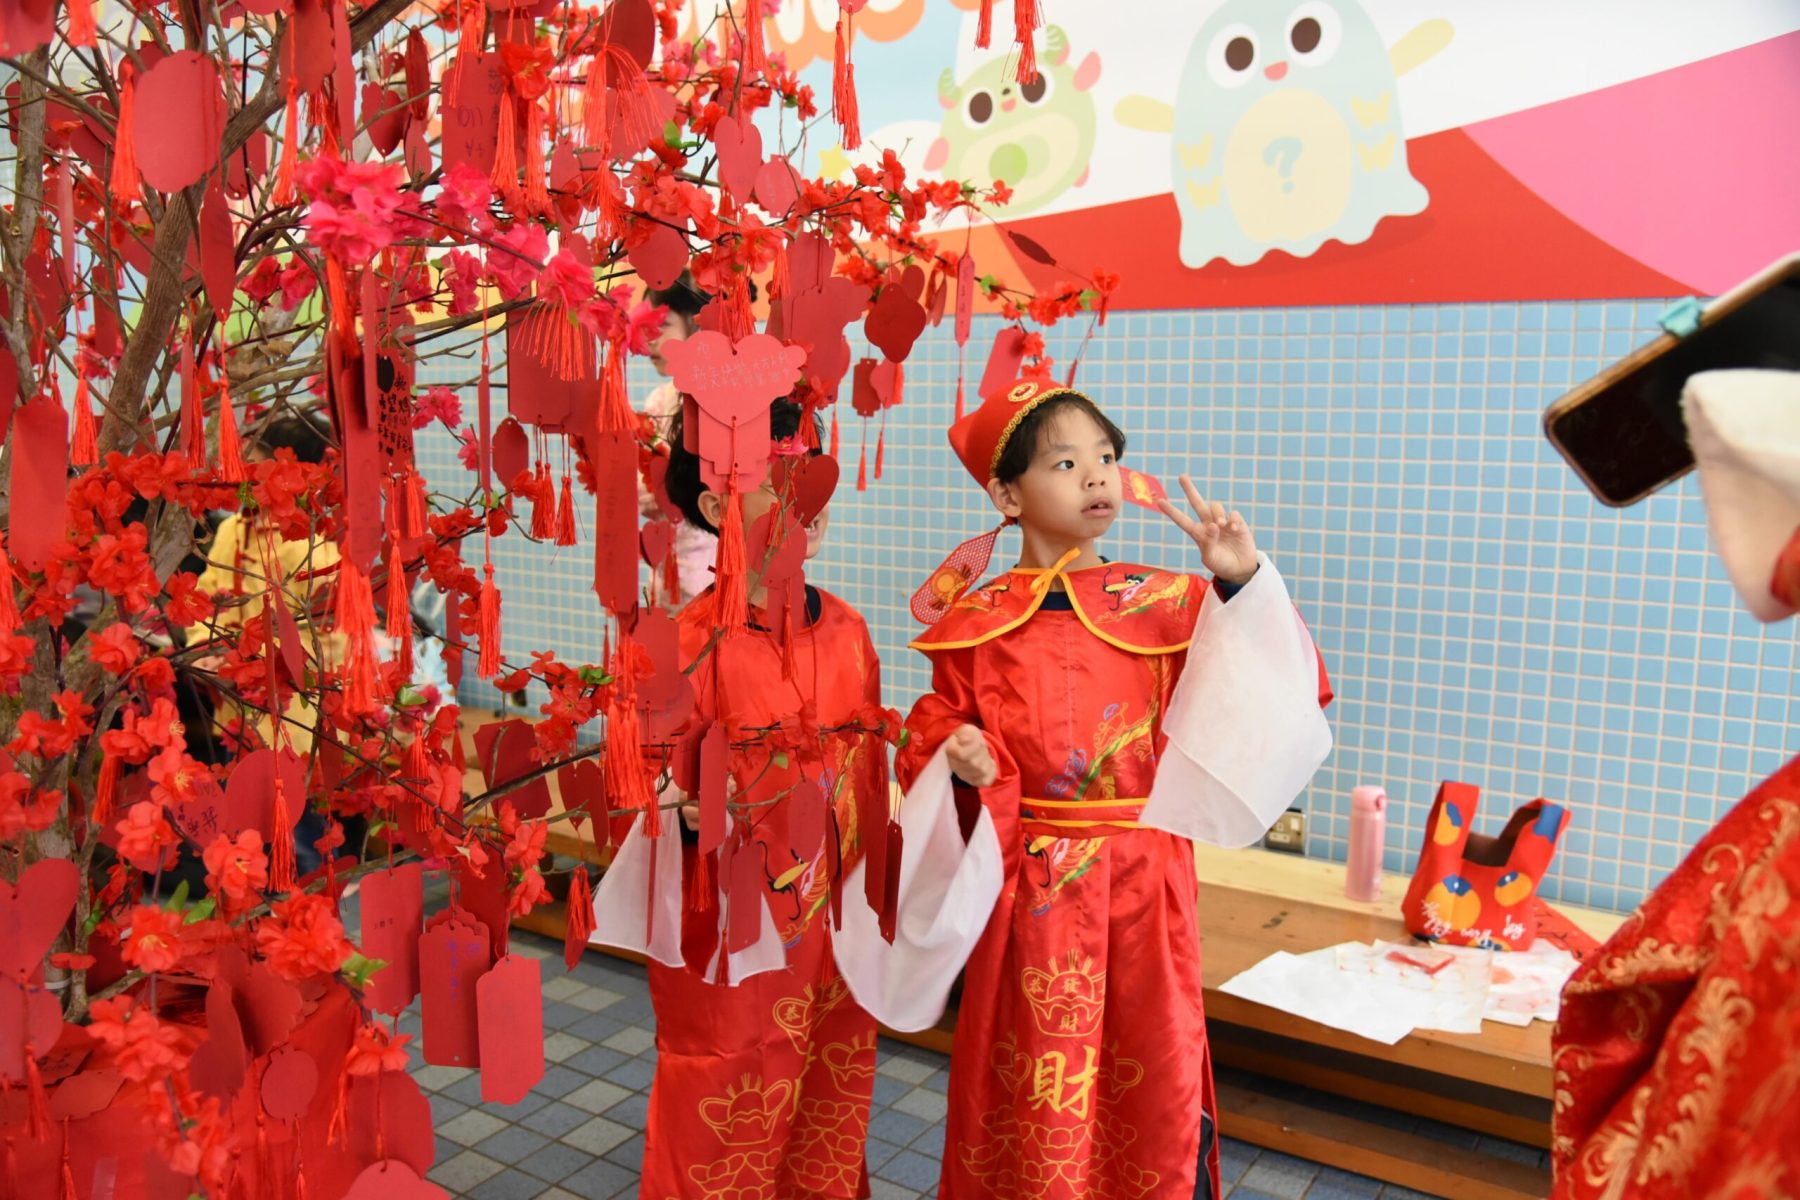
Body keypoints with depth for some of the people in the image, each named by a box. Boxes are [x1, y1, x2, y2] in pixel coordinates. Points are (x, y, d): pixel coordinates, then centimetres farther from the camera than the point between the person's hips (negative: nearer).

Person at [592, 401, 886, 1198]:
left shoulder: (847, 632, 0)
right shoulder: (690, 643, -17)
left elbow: (870, 774, 8)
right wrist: (691, 816, -30)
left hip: (836, 933, 5)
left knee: (830, 1119, 20)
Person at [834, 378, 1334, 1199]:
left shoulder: (1168, 604, 0)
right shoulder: (977, 625, -3)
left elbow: (1284, 695, -3)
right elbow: (928, 740, 3)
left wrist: (1244, 586, -13)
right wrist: (956, 762, -19)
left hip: (1144, 883, 2)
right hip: (1029, 888, -1)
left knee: (1155, 1086, 12)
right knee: (1036, 1100, 10)